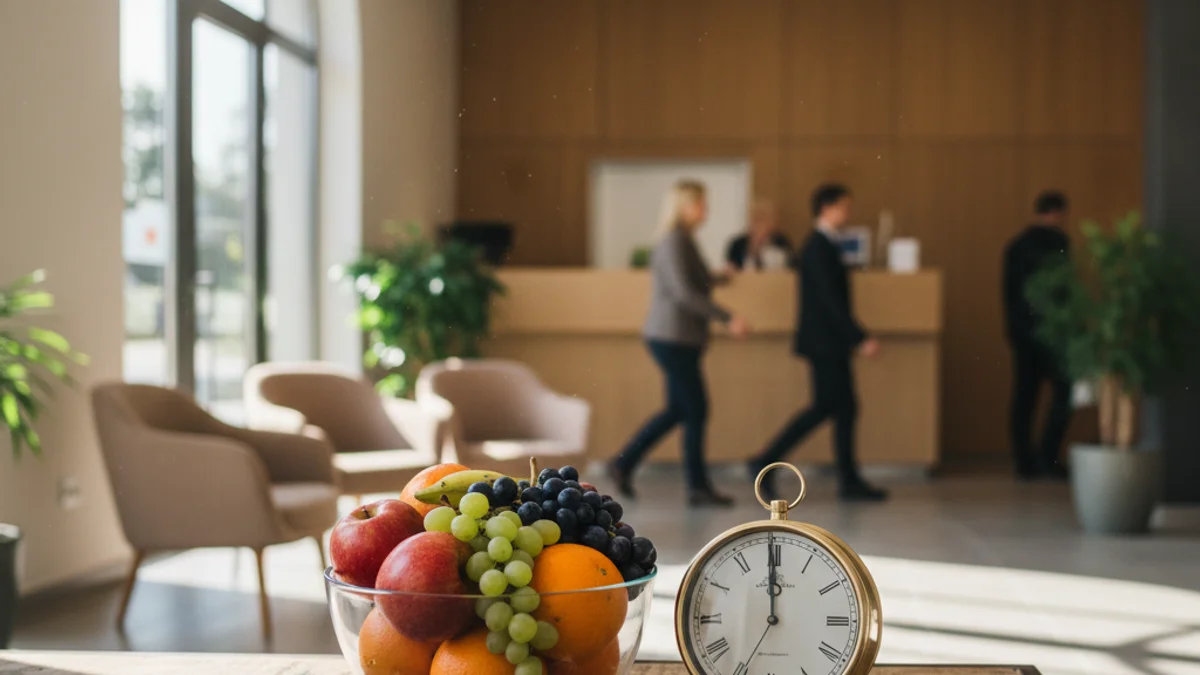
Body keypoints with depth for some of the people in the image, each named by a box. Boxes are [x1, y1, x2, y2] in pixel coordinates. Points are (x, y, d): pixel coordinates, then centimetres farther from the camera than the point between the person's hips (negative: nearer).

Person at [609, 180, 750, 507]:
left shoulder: (682, 241, 15)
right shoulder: (674, 242, -16)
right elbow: (683, 292, -24)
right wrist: (727, 318, -24)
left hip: (679, 339, 10)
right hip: (673, 338, -10)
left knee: (678, 410, 14)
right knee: (696, 410, -4)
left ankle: (624, 464, 18)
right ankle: (698, 488, 4)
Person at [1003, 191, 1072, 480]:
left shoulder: (1015, 246, 12)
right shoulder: (1057, 241, -8)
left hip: (1020, 329, 7)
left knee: (1023, 395, 7)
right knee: (1064, 390, -1)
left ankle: (1024, 462, 7)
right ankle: (1047, 458, -8)